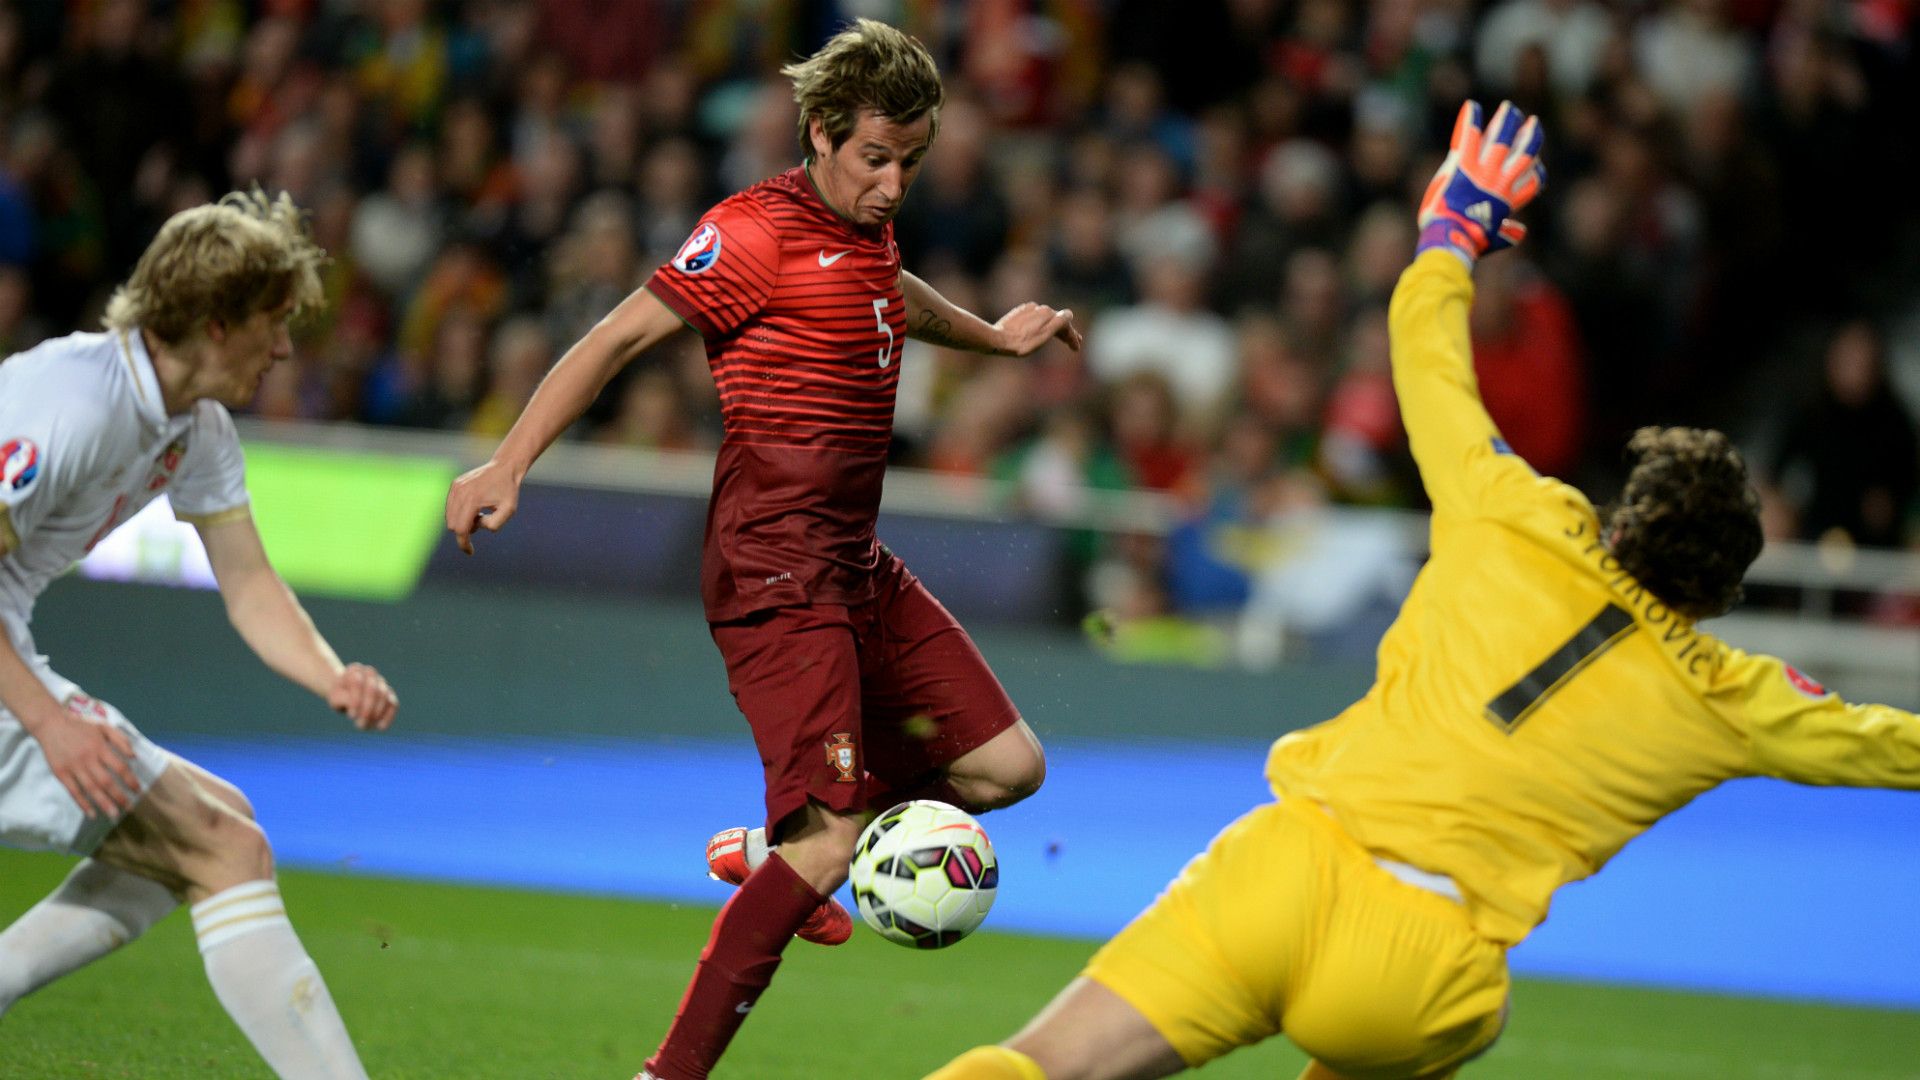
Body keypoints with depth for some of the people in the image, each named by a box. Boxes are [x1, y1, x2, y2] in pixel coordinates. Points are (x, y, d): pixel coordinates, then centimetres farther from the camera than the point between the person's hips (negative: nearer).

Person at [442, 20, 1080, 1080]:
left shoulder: (869, 228, 12)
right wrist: (508, 463, -18)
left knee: (1007, 765, 8)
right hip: (775, 569, -9)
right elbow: (620, 335, -13)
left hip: (857, 564, 9)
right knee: (827, 844, -18)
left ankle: (766, 853, 21)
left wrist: (993, 335, 49)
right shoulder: (760, 230, -12)